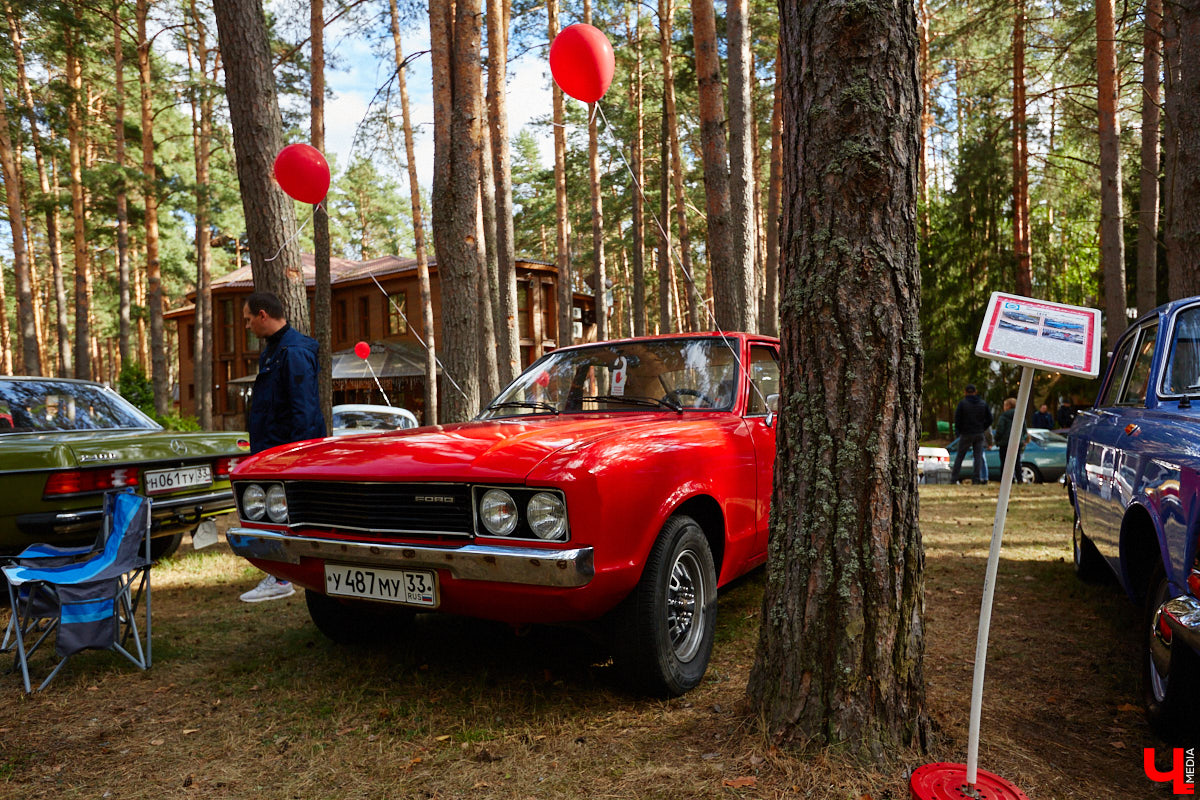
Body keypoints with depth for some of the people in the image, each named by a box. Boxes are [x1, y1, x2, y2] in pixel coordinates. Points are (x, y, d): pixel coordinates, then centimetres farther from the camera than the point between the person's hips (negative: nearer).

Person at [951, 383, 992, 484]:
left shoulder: (962, 403, -8)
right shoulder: (983, 403, 4)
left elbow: (957, 419, -9)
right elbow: (989, 419, 6)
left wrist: (958, 431, 3)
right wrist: (982, 429, 14)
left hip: (966, 434, -2)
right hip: (979, 434, 3)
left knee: (959, 456, 5)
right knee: (978, 456, 6)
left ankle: (954, 479, 4)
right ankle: (978, 479, 0)